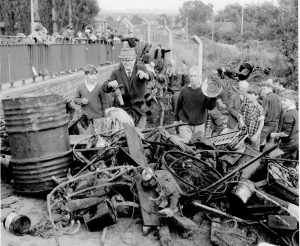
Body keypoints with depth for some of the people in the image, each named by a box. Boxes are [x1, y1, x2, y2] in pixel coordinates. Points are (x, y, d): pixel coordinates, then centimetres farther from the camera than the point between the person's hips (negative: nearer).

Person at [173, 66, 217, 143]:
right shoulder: (184, 90, -3)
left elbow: (210, 107, -11)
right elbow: (178, 105, 9)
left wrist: (213, 98, -28)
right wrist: (176, 119, 13)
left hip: (200, 125, 1)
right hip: (185, 124, -1)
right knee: (184, 143, -6)